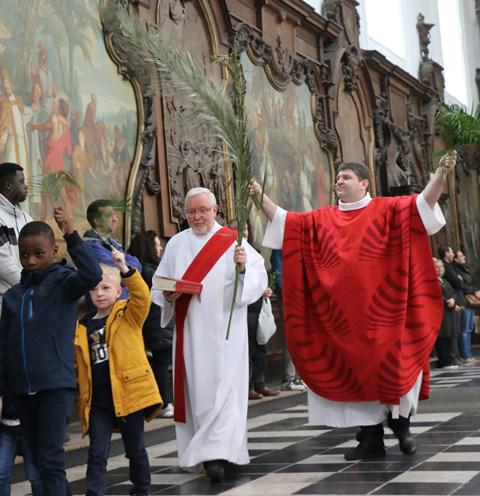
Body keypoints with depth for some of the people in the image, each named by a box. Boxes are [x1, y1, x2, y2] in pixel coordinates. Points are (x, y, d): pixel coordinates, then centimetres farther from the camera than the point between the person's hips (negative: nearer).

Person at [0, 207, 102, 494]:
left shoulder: (63, 281, -3)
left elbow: (92, 275, -25)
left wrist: (71, 234, -26)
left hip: (56, 384, -6)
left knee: (51, 458, -9)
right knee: (39, 458, 14)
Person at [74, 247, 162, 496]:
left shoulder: (129, 316, -1)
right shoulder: (83, 327, 8)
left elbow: (142, 296, -22)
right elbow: (80, 367, 14)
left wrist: (124, 269, -34)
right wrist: (82, 398, 8)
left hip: (129, 394, -2)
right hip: (98, 401, 2)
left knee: (135, 449, 13)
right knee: (97, 454, 0)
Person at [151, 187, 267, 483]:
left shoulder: (232, 241, -1)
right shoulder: (176, 244, 9)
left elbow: (258, 278, -8)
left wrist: (243, 267, -28)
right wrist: (169, 294, -10)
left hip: (224, 331, -4)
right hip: (190, 331, 4)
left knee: (221, 389, -8)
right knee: (195, 389, 7)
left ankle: (217, 454, -12)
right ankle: (204, 451, 18)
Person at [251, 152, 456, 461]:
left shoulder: (387, 210, 2)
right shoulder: (322, 220, 11)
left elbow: (423, 203, -10)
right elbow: (284, 220, 10)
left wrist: (441, 173, -25)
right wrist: (262, 197, -1)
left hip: (379, 310, -3)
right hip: (344, 313, 3)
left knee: (390, 365, -1)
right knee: (357, 371, 5)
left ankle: (401, 421, 21)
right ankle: (371, 438, 11)